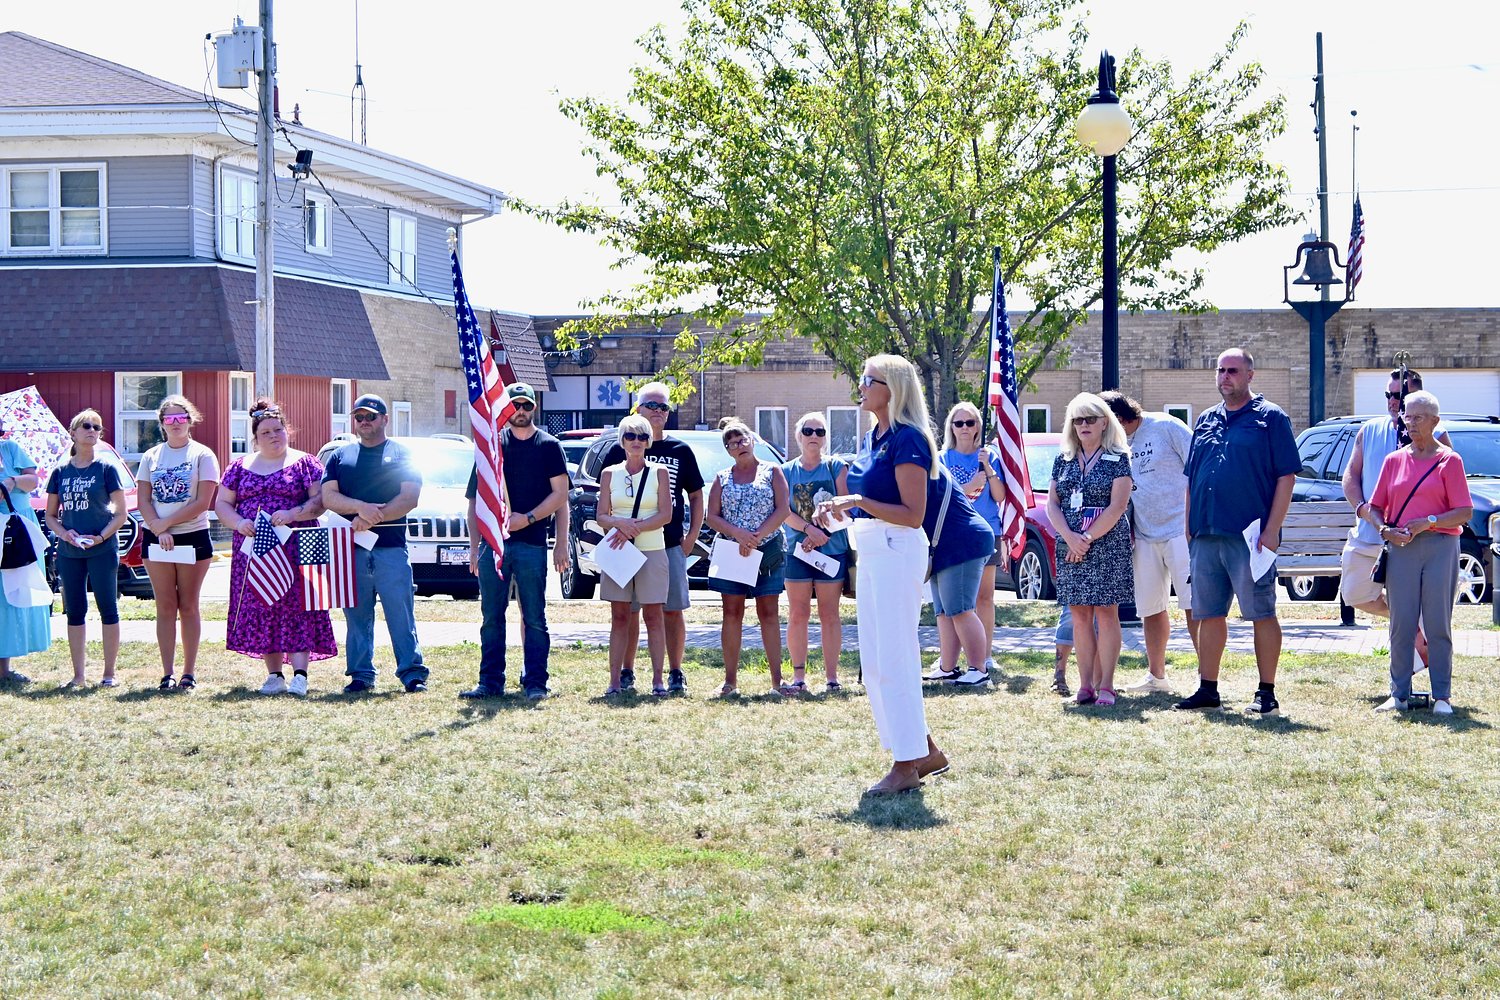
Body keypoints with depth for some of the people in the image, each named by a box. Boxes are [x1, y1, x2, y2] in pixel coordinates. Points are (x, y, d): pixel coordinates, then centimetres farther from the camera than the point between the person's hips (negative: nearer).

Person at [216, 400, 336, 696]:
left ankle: (299, 674, -13)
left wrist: (292, 514, -18)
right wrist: (238, 522, -9)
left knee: (296, 607, -10)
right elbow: (222, 504, 12)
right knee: (261, 610, 2)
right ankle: (274, 675, 7)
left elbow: (320, 500, -3)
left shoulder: (304, 463, 4)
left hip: (295, 548, -3)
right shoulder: (240, 467, 14)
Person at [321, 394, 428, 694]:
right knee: (357, 616, 4)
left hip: (391, 548, -3)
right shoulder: (340, 457, 17)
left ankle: (412, 673, -3)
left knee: (401, 614, -5)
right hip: (351, 548, 3)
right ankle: (361, 675, 9)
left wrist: (372, 519, -11)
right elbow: (328, 497, 6)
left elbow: (410, 498, -2)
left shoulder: (401, 455, 9)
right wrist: (362, 507, -12)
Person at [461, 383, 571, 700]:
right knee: (491, 617, 6)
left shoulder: (549, 446, 5)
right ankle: (490, 682, 11)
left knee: (534, 619, -1)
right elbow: (476, 498, 12)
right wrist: (474, 546, 6)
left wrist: (528, 518, -13)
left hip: (532, 543, -3)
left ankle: (535, 683, 3)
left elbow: (560, 495, 0)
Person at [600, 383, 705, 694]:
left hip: (671, 545, 0)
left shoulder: (680, 451, 8)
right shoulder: (620, 449, 5)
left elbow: (695, 496, 13)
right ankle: (627, 673, 11)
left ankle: (675, 674, 8)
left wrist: (692, 536, 4)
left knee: (673, 610, 1)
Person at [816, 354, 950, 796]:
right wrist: (840, 508, 7)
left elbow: (913, 514, -18)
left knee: (894, 658, -6)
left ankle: (907, 765, 0)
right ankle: (925, 751, 21)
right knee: (874, 660, 12)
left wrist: (858, 501, -22)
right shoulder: (871, 439, 14)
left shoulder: (907, 440, -13)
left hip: (897, 551, -10)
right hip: (869, 552, 10)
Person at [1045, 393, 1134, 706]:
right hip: (1070, 547, 4)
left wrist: (1088, 538, -12)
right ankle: (1085, 683, 6)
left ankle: (1106, 685, -3)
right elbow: (1052, 504, 8)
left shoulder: (1117, 459, 0)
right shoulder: (1063, 460, 13)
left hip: (1107, 544, -4)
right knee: (1079, 615, 3)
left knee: (1106, 612, -5)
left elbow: (1117, 506, -8)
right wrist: (1069, 537, -8)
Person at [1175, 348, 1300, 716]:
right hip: (1205, 535, 6)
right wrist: (1189, 528, 13)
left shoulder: (1269, 417, 0)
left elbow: (1286, 477, -5)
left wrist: (1271, 530, -13)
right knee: (1209, 614, 9)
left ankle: (1267, 693, 3)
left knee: (1262, 613, -2)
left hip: (1250, 535, -6)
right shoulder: (1206, 421, 17)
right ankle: (1207, 689, 17)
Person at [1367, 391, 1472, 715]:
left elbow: (1465, 513, -3)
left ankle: (1442, 696, 4)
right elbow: (1375, 507, 15)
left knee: (1438, 625, -1)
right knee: (1401, 625, 2)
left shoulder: (1449, 461, 2)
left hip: (1440, 546, -3)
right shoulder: (1394, 460, 13)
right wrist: (1385, 530, -5)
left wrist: (1428, 523, -15)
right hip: (1400, 548, 3)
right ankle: (1399, 694, 7)